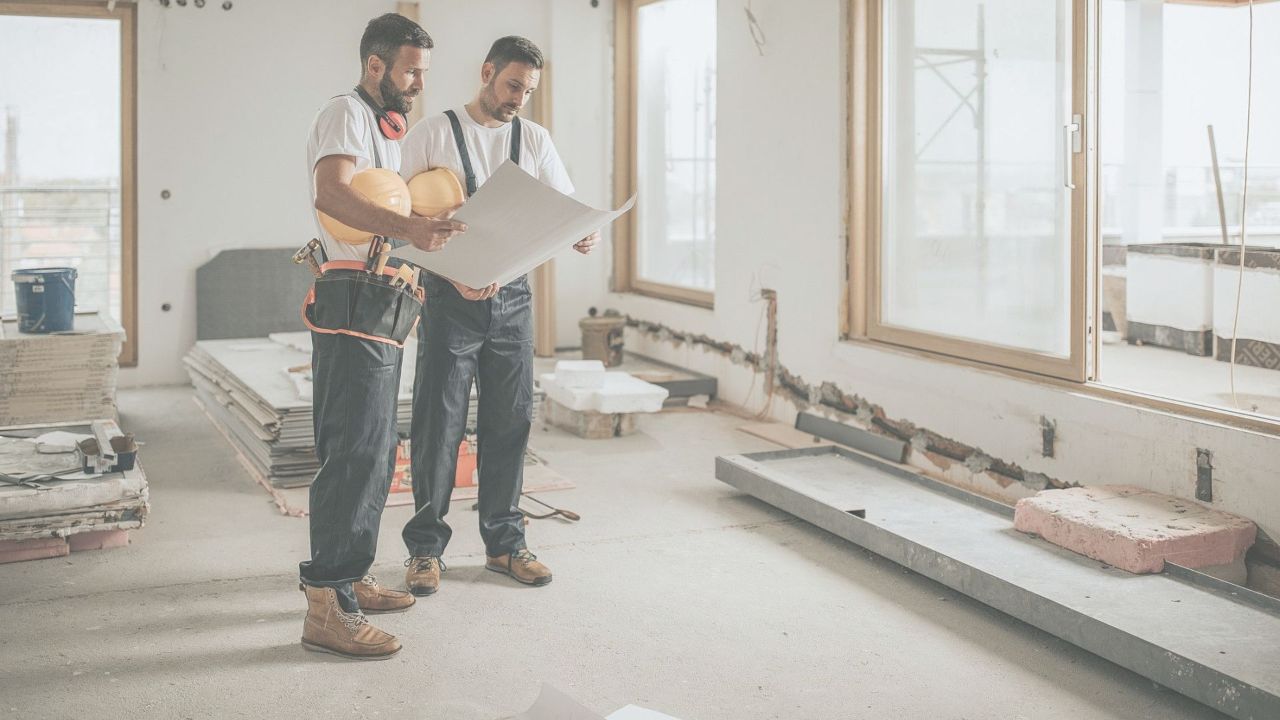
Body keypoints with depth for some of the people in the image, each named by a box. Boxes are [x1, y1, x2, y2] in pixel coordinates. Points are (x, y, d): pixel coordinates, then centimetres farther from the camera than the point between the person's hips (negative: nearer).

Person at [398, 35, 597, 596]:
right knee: (438, 423, 0)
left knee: (510, 422, 8)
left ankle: (503, 542, 21)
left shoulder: (534, 139, 10)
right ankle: (426, 546, 13)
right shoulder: (433, 133, -2)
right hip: (450, 297, -4)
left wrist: (583, 234, -18)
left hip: (512, 297, 4)